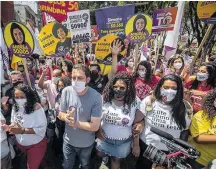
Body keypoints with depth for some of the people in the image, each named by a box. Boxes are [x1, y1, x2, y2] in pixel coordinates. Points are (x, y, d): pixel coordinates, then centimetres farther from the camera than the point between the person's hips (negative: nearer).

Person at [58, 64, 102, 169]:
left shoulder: (96, 97, -27)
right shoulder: (66, 91, -17)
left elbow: (95, 126, -24)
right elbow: (60, 115, -6)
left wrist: (75, 123, -25)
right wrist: (67, 117, -28)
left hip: (86, 143, -2)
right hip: (68, 140, 2)